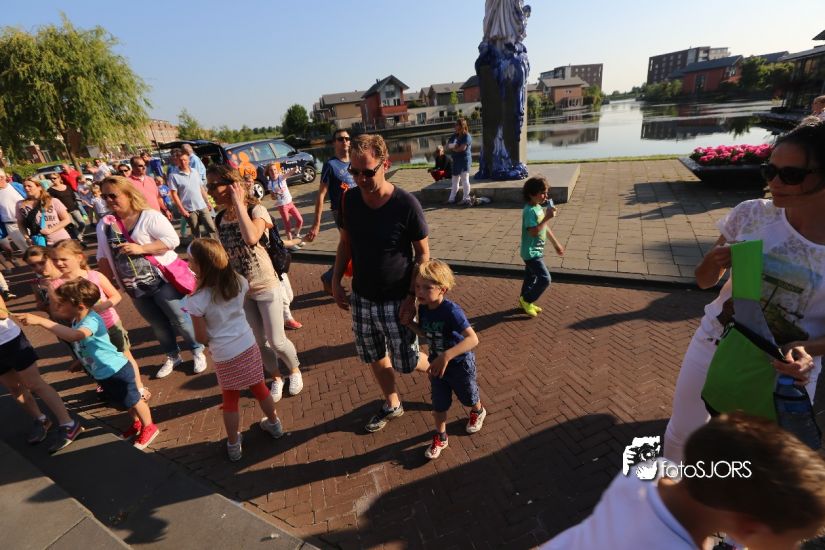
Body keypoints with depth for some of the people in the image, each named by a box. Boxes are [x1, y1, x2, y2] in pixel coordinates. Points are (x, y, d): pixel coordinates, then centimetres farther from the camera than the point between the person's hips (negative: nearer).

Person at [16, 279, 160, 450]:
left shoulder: (92, 321, -30)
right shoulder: (77, 320, 0)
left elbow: (75, 336, -52)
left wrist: (40, 320, -52)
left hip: (116, 371, -9)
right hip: (102, 374, 9)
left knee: (134, 401, 11)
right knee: (125, 402, 27)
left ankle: (149, 428, 30)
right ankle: (137, 424, 47)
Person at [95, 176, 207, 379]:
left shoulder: (149, 216, -12)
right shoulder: (104, 225, 5)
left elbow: (172, 240, -20)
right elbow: (103, 257, 11)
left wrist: (141, 248, -25)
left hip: (162, 280, -5)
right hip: (135, 288, 6)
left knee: (179, 320, 4)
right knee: (158, 326, 17)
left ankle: (197, 351, 24)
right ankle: (172, 356, 35)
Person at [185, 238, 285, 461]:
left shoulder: (196, 300, -22)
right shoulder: (239, 282, -10)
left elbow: (202, 337, -12)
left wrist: (211, 343, 9)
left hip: (225, 356, -3)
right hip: (249, 346, 4)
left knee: (230, 400, 17)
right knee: (259, 388, 24)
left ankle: (233, 445, 35)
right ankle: (274, 424, 43)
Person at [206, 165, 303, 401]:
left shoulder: (256, 210, -16)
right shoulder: (220, 218, 1)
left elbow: (251, 238, -37)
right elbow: (225, 253, 11)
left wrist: (238, 203, -27)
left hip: (266, 285, -5)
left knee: (277, 341, 3)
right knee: (259, 342, 13)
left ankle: (295, 370, 32)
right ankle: (276, 378, 36)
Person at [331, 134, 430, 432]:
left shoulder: (406, 204, -19)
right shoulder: (350, 199, -5)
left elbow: (423, 253, -12)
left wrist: (412, 297, -16)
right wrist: (336, 281, 3)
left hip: (396, 300, -4)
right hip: (361, 297, 5)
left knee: (406, 361, 7)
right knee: (375, 356, 18)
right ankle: (392, 405, 42)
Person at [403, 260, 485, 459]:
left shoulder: (451, 310, -35)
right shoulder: (423, 308, -12)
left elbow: (473, 339, -43)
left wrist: (446, 356, -50)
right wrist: (408, 322, -9)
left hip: (460, 364, -4)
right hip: (437, 363, 5)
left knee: (468, 397, 24)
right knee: (439, 404, 16)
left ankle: (478, 412, 58)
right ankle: (440, 438, 39)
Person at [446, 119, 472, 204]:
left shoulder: (467, 136, -8)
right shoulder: (454, 136, 15)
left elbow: (462, 148, -19)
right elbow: (448, 145, 8)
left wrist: (453, 148, -4)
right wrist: (453, 145, -14)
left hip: (465, 160, -8)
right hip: (456, 160, 8)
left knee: (465, 179, -11)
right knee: (455, 180, 13)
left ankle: (466, 199, -9)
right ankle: (452, 198, 21)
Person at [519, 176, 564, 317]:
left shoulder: (539, 208, 8)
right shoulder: (529, 211, -23)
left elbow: (545, 228, 17)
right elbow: (534, 232, -32)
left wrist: (556, 243, 21)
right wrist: (547, 217, -31)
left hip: (536, 251, 10)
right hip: (531, 252, -10)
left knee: (531, 277, 19)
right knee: (545, 279, -7)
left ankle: (525, 301, 33)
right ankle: (526, 300, 10)